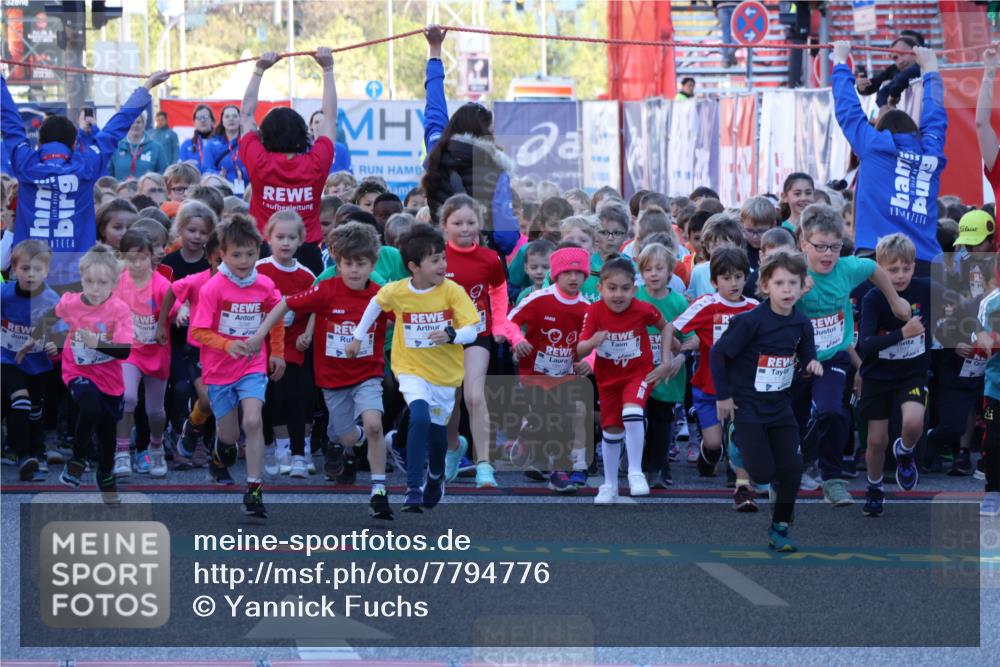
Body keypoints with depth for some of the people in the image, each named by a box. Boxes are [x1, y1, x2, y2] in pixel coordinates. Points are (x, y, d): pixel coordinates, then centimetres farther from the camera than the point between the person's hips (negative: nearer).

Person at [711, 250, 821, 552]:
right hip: (747, 406, -5)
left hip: (780, 407, 5)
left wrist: (813, 365, -10)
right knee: (763, 472, -13)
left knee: (791, 469, -2)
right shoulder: (750, 321, -19)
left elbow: (806, 357, 15)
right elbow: (718, 354, -12)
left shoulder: (801, 324, -1)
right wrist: (723, 396, -9)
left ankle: (780, 528, 15)